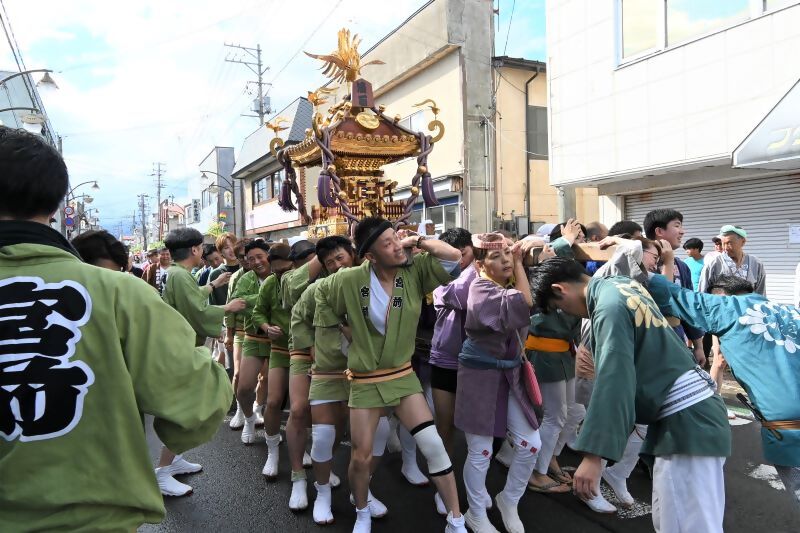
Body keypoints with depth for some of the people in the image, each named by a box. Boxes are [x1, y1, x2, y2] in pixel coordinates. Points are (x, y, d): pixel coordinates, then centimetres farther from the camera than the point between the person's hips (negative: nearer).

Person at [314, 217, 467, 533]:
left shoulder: (415, 271, -11)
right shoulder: (351, 280, -15)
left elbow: (455, 257, -24)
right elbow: (321, 294, 5)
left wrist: (417, 241, -18)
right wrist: (338, 324, 5)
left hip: (403, 376, 1)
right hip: (365, 382, -1)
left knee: (433, 446, -7)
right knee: (361, 457, 7)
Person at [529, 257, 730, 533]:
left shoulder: (610, 307, -20)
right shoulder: (624, 283, 7)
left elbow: (613, 382, -30)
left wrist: (593, 454, -33)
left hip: (686, 421, -10)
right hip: (688, 415, 10)